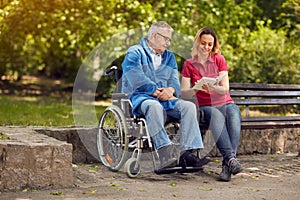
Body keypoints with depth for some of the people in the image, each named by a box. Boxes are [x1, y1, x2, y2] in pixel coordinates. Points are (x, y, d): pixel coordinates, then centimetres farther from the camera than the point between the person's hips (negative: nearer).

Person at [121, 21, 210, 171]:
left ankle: (187, 154, -32)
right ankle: (164, 155, -50)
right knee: (154, 106, -40)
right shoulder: (135, 53, 6)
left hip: (164, 99, 6)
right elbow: (137, 79, -9)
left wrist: (171, 89, -10)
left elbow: (174, 80, 14)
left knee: (189, 106, -21)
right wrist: (156, 91, -15)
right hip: (139, 97, -6)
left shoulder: (169, 57, 26)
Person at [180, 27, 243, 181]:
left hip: (225, 103, 1)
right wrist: (197, 89, -23)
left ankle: (227, 164, -44)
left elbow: (225, 89, -2)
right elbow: (184, 93, -1)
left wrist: (213, 88, -24)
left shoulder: (219, 59, 8)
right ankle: (231, 158, -49)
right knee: (216, 115, -37)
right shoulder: (189, 64, 8)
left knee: (234, 113, -35)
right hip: (205, 106, -1)